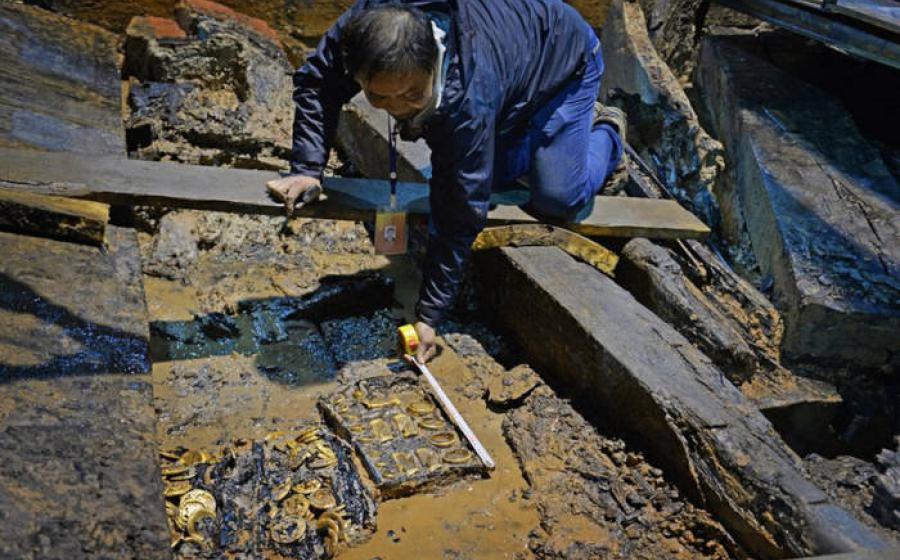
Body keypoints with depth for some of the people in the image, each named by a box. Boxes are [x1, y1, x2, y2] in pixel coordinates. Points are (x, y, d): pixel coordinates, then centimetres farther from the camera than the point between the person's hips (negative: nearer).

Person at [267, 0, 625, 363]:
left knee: (559, 200, -14)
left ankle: (604, 133, 17)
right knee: (491, 175, 2)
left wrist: (428, 313, -33)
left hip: (565, 56, -6)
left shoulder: (466, 99, -47)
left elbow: (459, 214, -39)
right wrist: (307, 169, -25)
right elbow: (316, 81, -14)